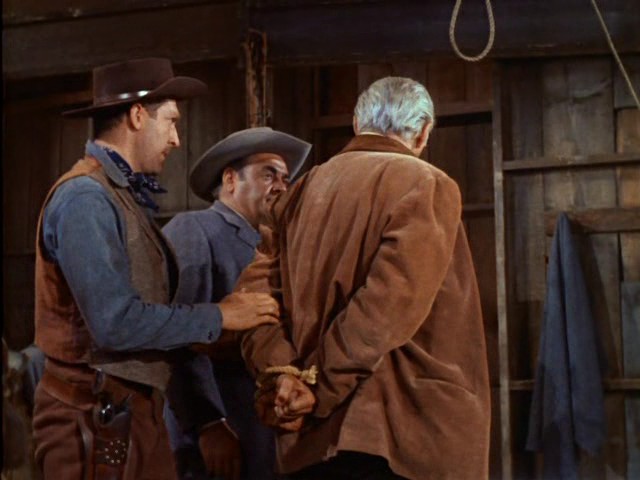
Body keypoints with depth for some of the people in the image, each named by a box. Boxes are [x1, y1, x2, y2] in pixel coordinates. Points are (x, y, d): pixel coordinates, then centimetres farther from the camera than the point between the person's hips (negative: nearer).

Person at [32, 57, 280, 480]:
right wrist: (218, 317, -13)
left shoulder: (122, 196, 14)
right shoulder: (85, 197, -15)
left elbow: (144, 308, 10)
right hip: (95, 414, -9)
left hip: (132, 410, 9)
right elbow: (116, 322, -22)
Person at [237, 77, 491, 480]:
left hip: (311, 437, 6)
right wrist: (321, 388, -13)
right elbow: (391, 300, -17)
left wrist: (281, 373, -7)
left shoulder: (306, 190, 14)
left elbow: (258, 286, 3)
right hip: (402, 430, -6)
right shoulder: (428, 185, -4)